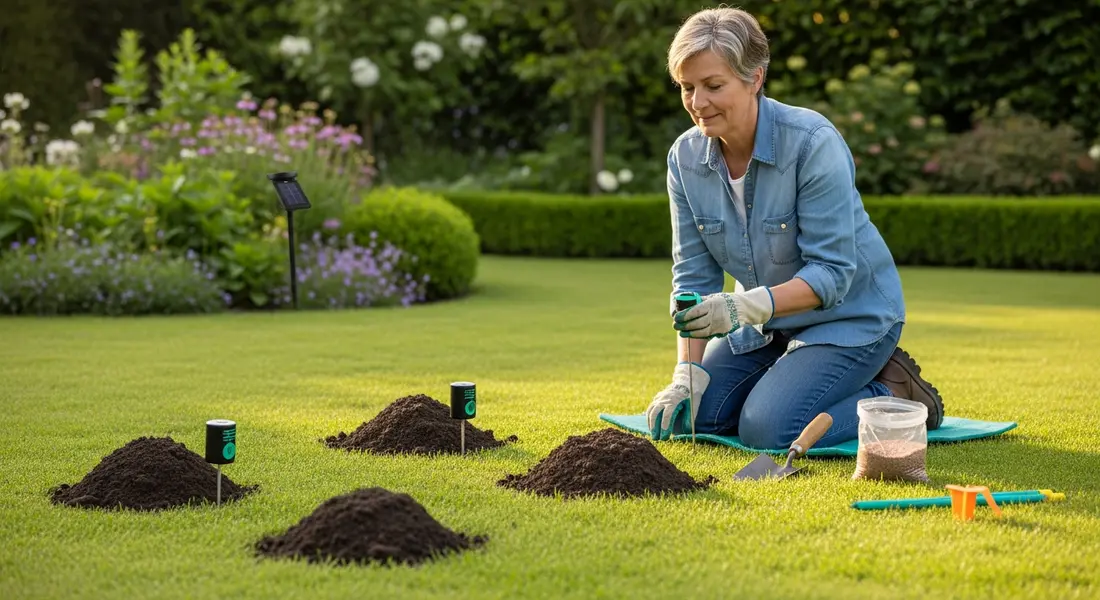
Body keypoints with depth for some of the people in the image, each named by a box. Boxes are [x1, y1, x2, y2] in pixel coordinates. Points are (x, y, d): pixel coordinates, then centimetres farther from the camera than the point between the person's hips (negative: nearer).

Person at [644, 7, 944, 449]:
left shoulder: (813, 142, -26)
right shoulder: (685, 157, -8)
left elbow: (833, 271, -27)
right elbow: (694, 275, -6)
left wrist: (747, 306, -41)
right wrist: (688, 374, -17)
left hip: (848, 316, -6)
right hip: (766, 322, 6)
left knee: (768, 429, -23)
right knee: (695, 416, -6)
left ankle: (895, 396, 1)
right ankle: (794, 371, 17)